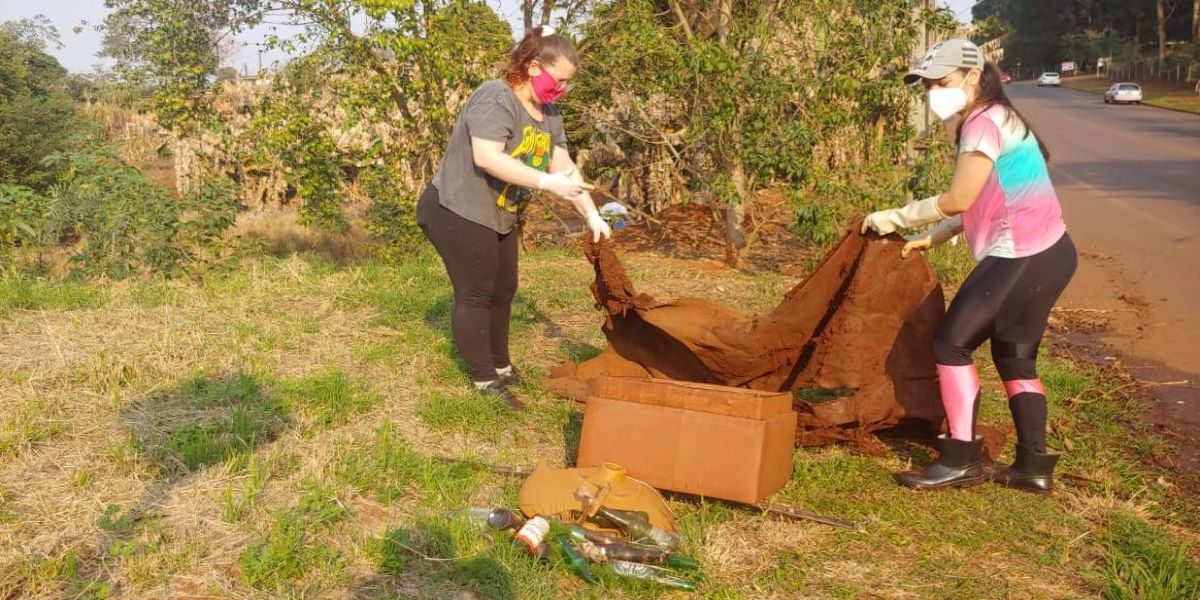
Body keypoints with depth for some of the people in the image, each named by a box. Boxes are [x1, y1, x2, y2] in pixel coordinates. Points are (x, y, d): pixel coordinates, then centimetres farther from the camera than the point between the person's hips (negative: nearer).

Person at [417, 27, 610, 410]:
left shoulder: (547, 114, 7)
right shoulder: (496, 99, -22)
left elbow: (565, 166, 5)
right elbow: (487, 158, -33)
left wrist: (592, 215, -4)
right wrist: (546, 182, -34)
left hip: (500, 218, 9)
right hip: (458, 212, -9)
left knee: (503, 291, 16)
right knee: (475, 295, -3)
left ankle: (500, 366, 31)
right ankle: (485, 382, 5)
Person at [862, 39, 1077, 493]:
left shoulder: (985, 121, -12)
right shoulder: (992, 120, 19)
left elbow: (957, 201, -15)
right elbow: (983, 206, 19)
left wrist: (895, 218, -4)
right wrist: (932, 238, 16)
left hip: (1022, 258, -10)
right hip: (1048, 253, 10)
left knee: (951, 343, -4)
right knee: (1015, 355, 16)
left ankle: (962, 460, 1)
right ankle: (1034, 465, 19)